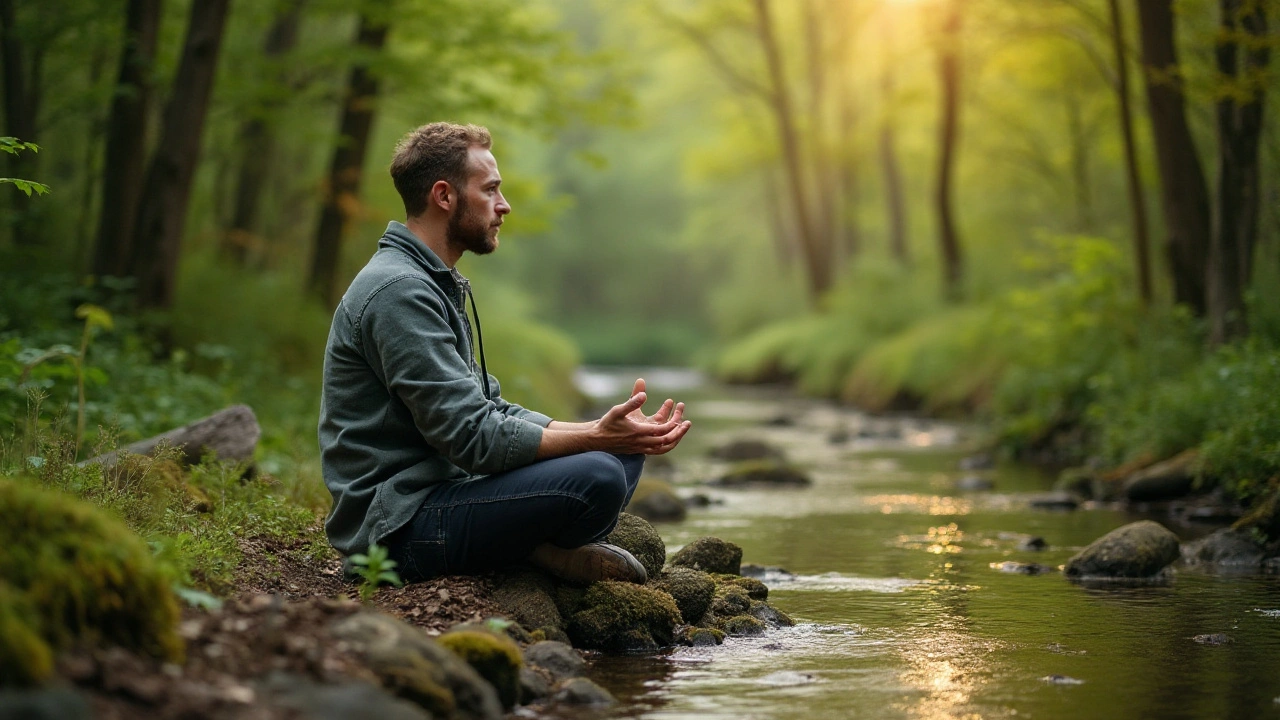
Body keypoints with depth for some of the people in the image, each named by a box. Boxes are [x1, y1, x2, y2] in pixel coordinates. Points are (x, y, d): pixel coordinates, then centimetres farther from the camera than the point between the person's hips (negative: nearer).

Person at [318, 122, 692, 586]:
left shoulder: (437, 285, 18)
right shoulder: (398, 291, -17)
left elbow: (488, 408, 16)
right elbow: (473, 439, -22)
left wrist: (610, 431, 4)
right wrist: (597, 437, -20)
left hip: (443, 488, 11)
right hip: (400, 526, -11)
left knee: (625, 449, 11)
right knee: (595, 478, -29)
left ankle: (540, 546, -10)